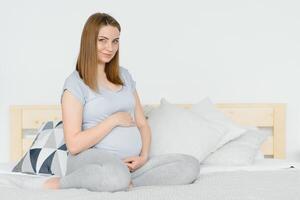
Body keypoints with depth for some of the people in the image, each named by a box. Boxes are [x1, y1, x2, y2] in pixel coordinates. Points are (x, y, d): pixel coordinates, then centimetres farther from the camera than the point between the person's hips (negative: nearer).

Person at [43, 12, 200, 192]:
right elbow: (74, 145, -10)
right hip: (93, 158, -6)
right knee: (117, 176, -42)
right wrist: (114, 120, -9)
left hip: (131, 163, 6)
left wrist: (144, 156, -3)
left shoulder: (124, 75, 17)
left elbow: (142, 124, 16)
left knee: (191, 165, -15)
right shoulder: (75, 83, -2)